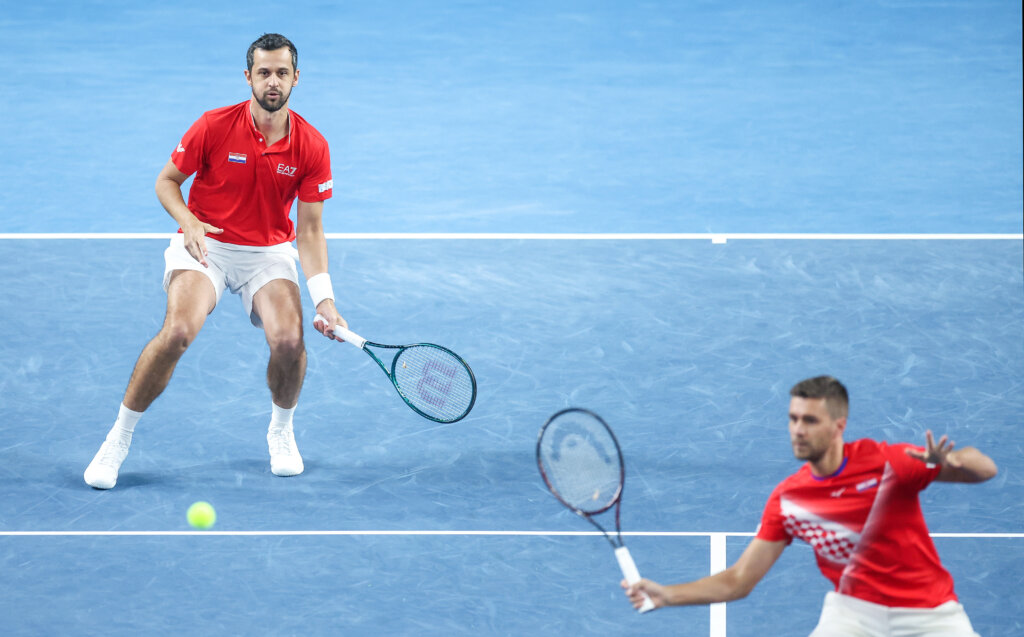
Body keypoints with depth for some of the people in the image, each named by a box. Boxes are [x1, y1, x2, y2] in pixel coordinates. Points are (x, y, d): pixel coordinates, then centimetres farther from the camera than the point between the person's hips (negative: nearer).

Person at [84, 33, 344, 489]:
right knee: (178, 331, -28)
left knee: (288, 339, -23)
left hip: (270, 251, 2)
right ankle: (118, 439, -10)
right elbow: (166, 182, -1)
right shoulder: (214, 127, -13)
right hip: (205, 244, -2)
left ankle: (281, 432, 10)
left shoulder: (311, 147, -9)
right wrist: (188, 222, -21)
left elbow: (310, 230, -6)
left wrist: (324, 298, -17)